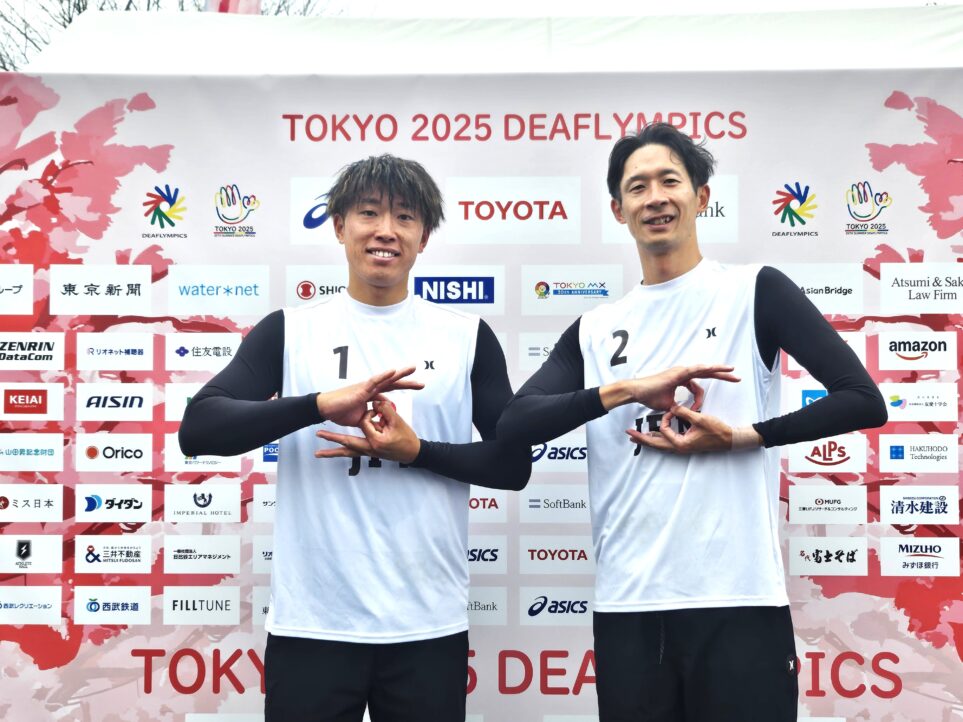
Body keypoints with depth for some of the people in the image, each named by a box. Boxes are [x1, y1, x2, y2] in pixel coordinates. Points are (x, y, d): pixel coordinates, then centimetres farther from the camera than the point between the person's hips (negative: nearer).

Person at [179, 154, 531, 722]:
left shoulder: (467, 336, 4)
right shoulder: (289, 330, 3)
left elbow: (514, 464, 4)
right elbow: (198, 430, -7)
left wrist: (415, 451, -13)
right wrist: (320, 404, -21)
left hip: (429, 624, 1)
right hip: (312, 623, 0)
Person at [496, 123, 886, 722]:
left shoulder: (755, 291, 2)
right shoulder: (595, 328, 10)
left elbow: (864, 401, -4)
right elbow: (515, 424, -1)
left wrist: (740, 437, -12)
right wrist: (625, 389, -13)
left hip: (738, 598, -3)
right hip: (626, 604, 3)